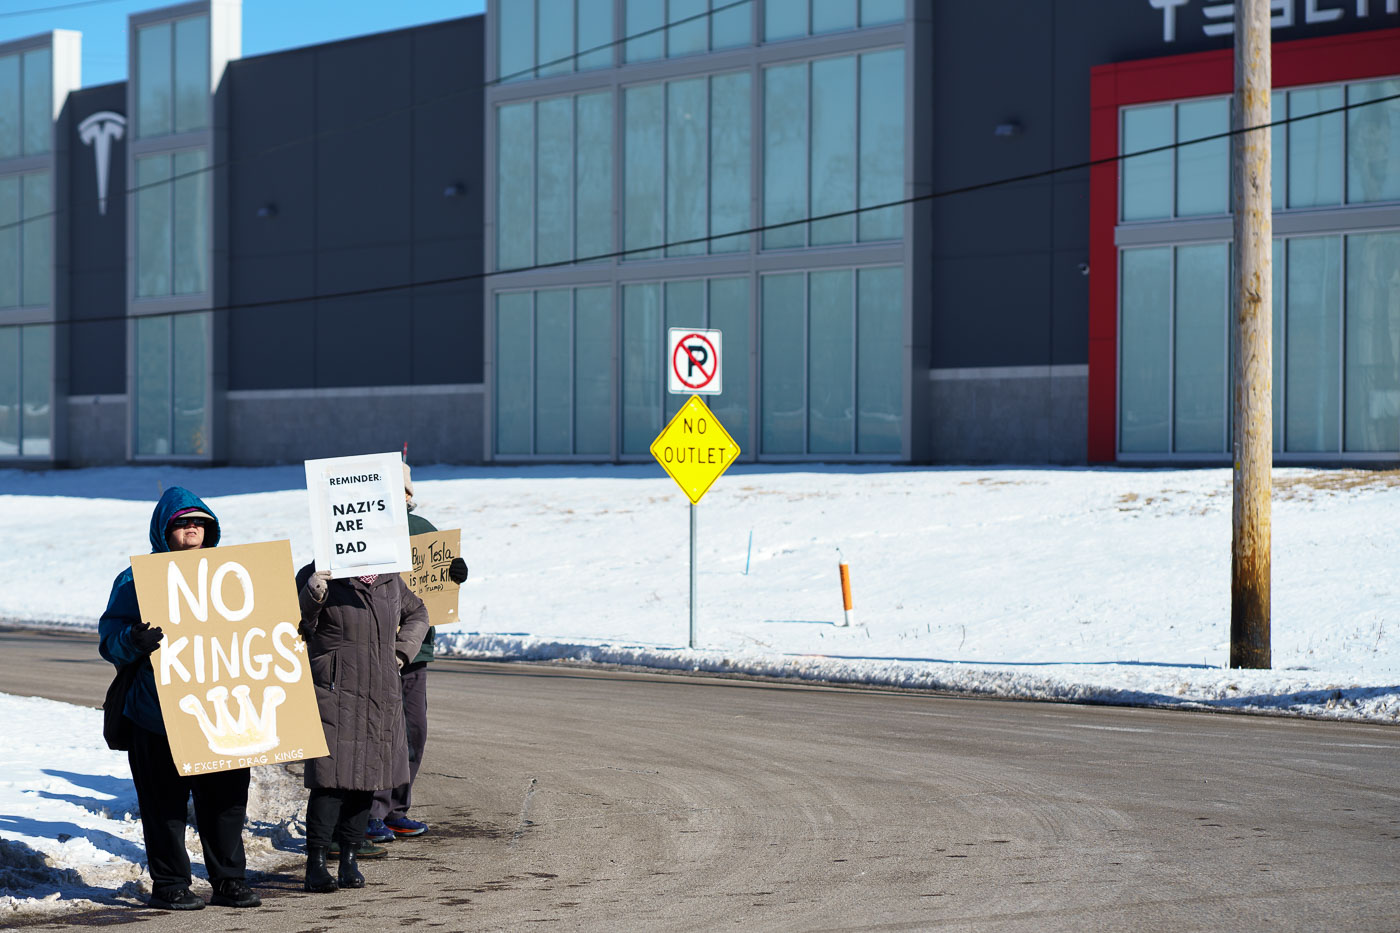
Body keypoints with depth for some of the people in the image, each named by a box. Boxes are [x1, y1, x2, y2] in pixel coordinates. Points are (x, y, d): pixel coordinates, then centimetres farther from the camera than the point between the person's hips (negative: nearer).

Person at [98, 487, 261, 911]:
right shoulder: (138, 578, 1)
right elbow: (110, 639, -5)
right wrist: (133, 642, -26)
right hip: (158, 714, -4)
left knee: (226, 797, 7)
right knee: (165, 802, 0)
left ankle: (229, 879, 18)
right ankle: (169, 884, 10)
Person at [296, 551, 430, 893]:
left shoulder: (389, 578, 12)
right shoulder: (316, 576, -4)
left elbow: (417, 614, 29)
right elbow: (298, 628, -13)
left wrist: (402, 650, 13)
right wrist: (311, 596, -32)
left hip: (382, 695, 6)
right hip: (335, 694, -6)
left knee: (367, 776, 7)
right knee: (331, 778, -10)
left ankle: (349, 858, 16)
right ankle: (316, 864, -6)